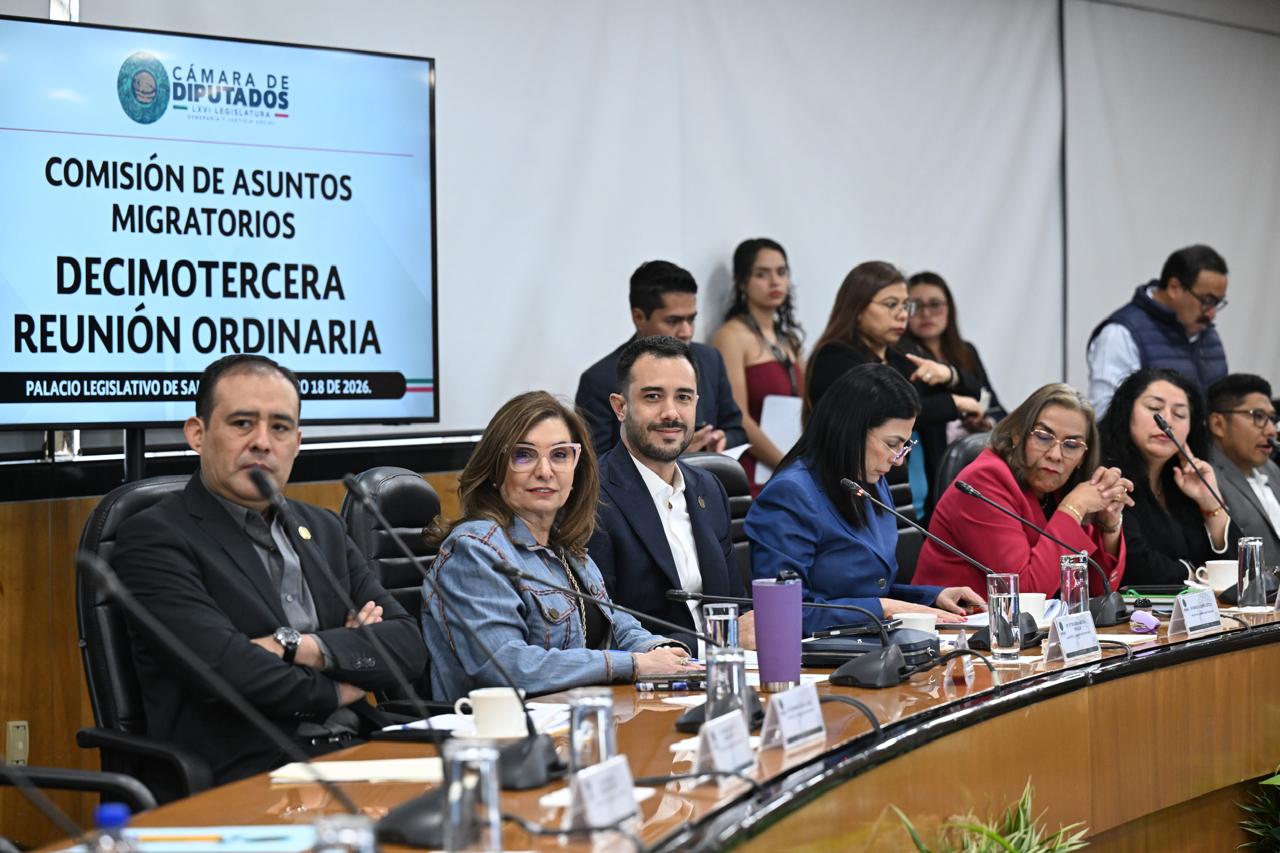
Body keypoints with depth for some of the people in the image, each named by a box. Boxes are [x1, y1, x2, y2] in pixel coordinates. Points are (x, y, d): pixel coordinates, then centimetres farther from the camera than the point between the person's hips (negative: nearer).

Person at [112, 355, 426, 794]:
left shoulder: (323, 530, 20)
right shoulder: (153, 539, -1)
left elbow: (407, 644, 9)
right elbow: (224, 670, -14)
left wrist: (301, 647, -8)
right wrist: (337, 689, 1)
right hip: (246, 777, -7)